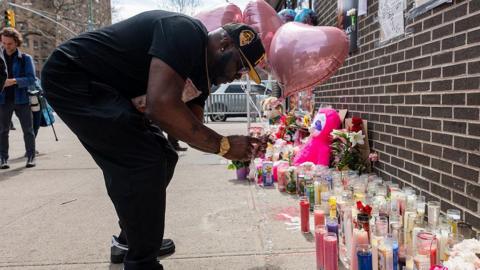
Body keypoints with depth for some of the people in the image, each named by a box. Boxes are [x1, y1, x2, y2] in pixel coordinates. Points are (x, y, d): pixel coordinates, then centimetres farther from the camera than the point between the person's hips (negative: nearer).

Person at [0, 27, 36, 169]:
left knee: (28, 130, 3)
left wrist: (14, 81, -22)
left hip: (21, 99, -2)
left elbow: (31, 79, -7)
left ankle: (31, 157, 12)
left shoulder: (25, 58, 1)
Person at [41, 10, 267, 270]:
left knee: (161, 157, 9)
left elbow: (191, 131, 4)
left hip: (111, 92, 10)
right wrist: (222, 144, -27)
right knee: (144, 160, -17)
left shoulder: (202, 73, 5)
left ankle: (129, 241, 27)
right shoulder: (185, 32, -24)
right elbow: (161, 106, -36)